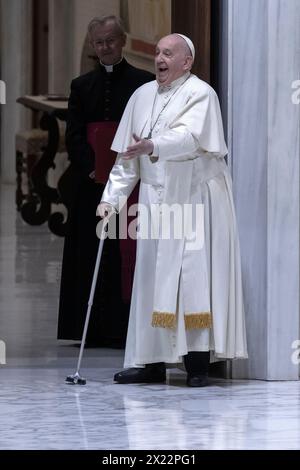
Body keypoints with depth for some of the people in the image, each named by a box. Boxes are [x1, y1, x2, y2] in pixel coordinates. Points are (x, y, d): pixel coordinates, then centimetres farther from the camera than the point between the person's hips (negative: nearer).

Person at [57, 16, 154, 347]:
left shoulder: (144, 83, 3)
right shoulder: (82, 86, 11)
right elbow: (73, 136, 4)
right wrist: (93, 169, -11)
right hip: (91, 184, 3)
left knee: (127, 255, -4)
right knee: (91, 254, 2)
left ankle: (124, 329, -1)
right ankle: (93, 330, 6)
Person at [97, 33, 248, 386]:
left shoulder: (200, 93, -7)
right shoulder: (142, 96, 12)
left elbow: (189, 136, -26)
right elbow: (126, 156, 14)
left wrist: (152, 146, -42)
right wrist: (111, 198, 6)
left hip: (195, 199, -6)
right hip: (155, 200, 6)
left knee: (194, 277, -9)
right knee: (152, 278, 3)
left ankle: (198, 363, -7)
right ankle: (152, 361, 6)